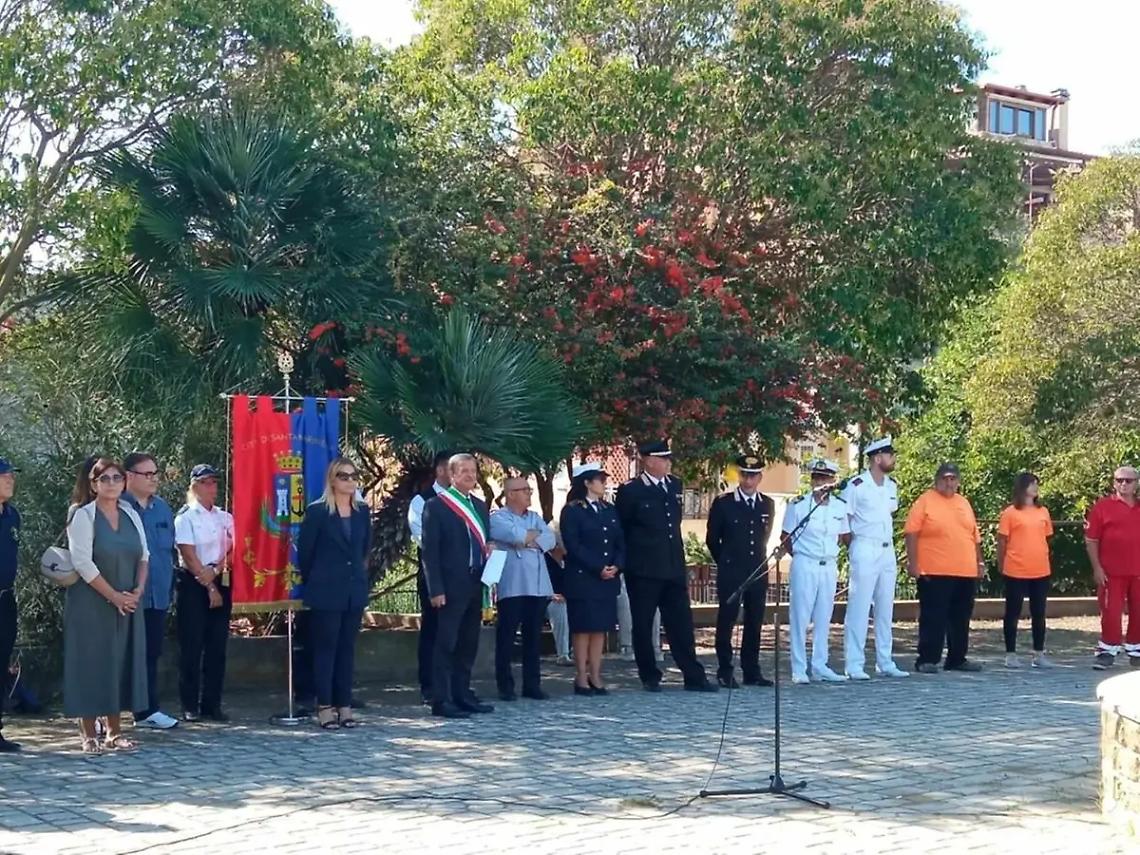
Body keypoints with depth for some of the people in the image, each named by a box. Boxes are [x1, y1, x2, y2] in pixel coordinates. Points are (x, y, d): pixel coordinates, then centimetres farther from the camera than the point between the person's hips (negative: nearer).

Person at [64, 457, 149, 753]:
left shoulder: (131, 515, 10)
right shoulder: (83, 516, -7)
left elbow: (144, 555, 11)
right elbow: (82, 562, -14)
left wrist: (138, 590, -5)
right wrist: (114, 596, -16)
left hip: (128, 604, 5)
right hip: (91, 605, -5)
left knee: (122, 662, 6)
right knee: (91, 663, -3)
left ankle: (114, 732, 13)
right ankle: (88, 735, 2)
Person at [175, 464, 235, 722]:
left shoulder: (225, 517, 11)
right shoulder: (186, 517, -4)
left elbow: (233, 551, 6)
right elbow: (189, 557, -9)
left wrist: (217, 571, -11)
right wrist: (209, 587, -10)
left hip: (220, 583, 5)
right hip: (194, 584, -5)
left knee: (217, 647, 5)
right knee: (192, 646, -2)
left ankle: (212, 704, 10)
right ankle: (190, 706, 3)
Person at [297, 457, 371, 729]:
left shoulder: (362, 511, 8)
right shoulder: (317, 511, -7)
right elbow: (304, 551, -3)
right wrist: (312, 582, 5)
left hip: (355, 590, 5)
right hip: (326, 591, -5)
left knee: (347, 648, 7)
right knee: (325, 648, -1)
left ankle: (344, 705, 11)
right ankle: (325, 706, 2)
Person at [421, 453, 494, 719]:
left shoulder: (480, 506, 16)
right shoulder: (436, 505, -5)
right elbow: (430, 550, -9)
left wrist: (489, 550, 2)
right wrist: (436, 589, -15)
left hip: (476, 585, 7)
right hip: (451, 586, -7)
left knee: (468, 644, 10)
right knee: (446, 644, -4)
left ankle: (463, 695, 18)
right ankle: (441, 701, -2)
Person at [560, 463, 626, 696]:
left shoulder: (609, 510, 15)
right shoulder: (572, 511, -4)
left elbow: (620, 543, 12)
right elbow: (573, 546, -12)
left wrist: (616, 566, -6)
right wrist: (598, 568, -17)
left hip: (608, 580, 6)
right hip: (582, 579, -6)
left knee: (601, 628, 6)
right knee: (583, 628, -3)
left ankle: (595, 677, 10)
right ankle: (581, 679, 1)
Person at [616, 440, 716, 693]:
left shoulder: (674, 485, 11)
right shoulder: (630, 491, -6)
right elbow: (620, 529, -1)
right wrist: (626, 561, 0)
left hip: (674, 568, 5)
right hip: (643, 570, -5)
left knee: (681, 625, 5)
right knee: (643, 626, 3)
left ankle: (694, 677, 7)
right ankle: (650, 678, 13)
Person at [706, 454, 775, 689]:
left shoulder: (768, 505, 8)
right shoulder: (723, 504, -2)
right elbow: (712, 539, 5)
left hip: (758, 572, 4)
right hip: (730, 573, -3)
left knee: (754, 623, 6)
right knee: (726, 621, -2)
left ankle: (751, 672, 14)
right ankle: (725, 672, 4)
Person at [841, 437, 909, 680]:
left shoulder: (892, 486, 10)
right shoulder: (856, 486, -11)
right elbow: (843, 518, -7)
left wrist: (887, 539, 16)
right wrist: (851, 544, -6)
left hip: (887, 550, 7)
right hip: (865, 550, -7)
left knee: (885, 609, 11)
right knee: (859, 608, -5)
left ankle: (885, 663, 17)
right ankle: (854, 665, -2)